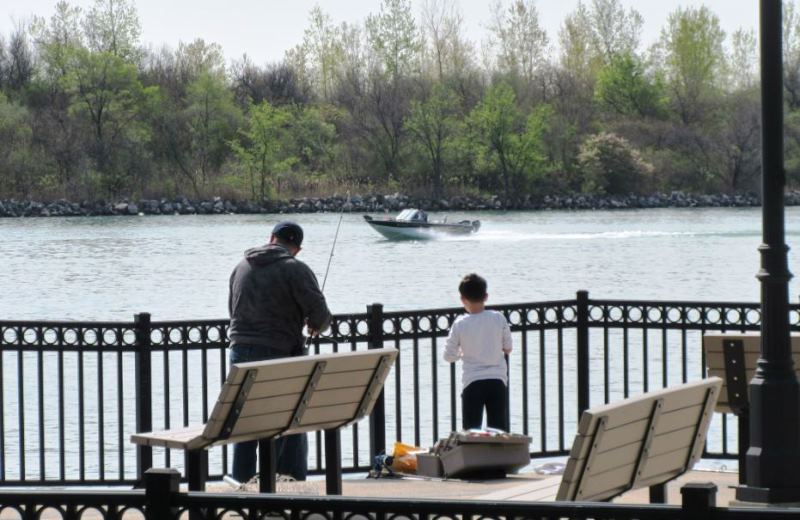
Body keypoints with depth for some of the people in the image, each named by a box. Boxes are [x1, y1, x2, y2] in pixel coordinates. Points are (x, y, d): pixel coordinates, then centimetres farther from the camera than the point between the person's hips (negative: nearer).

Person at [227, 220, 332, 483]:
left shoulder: (241, 267, 10)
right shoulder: (295, 270, -9)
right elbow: (320, 314, -11)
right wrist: (316, 326, 11)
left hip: (240, 352, 5)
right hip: (279, 355, -5)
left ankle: (242, 483, 17)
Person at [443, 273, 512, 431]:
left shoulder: (460, 324, -7)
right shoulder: (499, 319, -4)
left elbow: (449, 356, -1)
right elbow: (508, 348, 7)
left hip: (472, 382, -2)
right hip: (497, 380, 2)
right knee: (499, 431, 8)